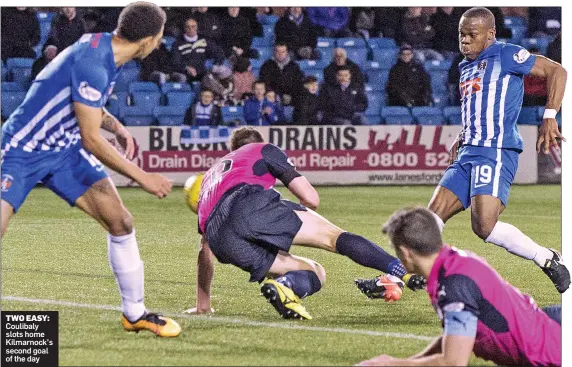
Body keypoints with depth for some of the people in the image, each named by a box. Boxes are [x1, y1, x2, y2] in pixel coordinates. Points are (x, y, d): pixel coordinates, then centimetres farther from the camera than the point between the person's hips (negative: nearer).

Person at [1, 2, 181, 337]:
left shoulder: (104, 48, -2)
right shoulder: (92, 63, -29)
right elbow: (91, 139, -25)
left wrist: (116, 127, 0)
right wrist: (143, 177, -18)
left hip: (65, 151, 8)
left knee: (121, 222, 0)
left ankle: (135, 313, 12)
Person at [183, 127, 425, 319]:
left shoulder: (212, 173, 44)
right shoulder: (264, 150, 30)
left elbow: (205, 249, 43)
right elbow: (311, 199, 20)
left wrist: (202, 305, 49)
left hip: (223, 243, 4)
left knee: (315, 272, 12)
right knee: (333, 236, -1)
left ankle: (286, 285, -23)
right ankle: (404, 272, -22)